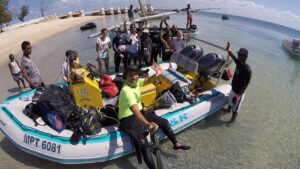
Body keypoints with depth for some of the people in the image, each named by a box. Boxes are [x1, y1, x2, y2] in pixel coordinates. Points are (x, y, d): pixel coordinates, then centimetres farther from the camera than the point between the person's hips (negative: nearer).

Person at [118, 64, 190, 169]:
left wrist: (157, 74, -30)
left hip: (140, 112, 9)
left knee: (165, 122, 12)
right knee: (144, 145, -25)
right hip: (128, 119, -9)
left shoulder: (136, 82, -3)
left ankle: (176, 144, 33)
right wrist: (147, 124, -56)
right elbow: (134, 110, -42)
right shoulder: (127, 90, -29)